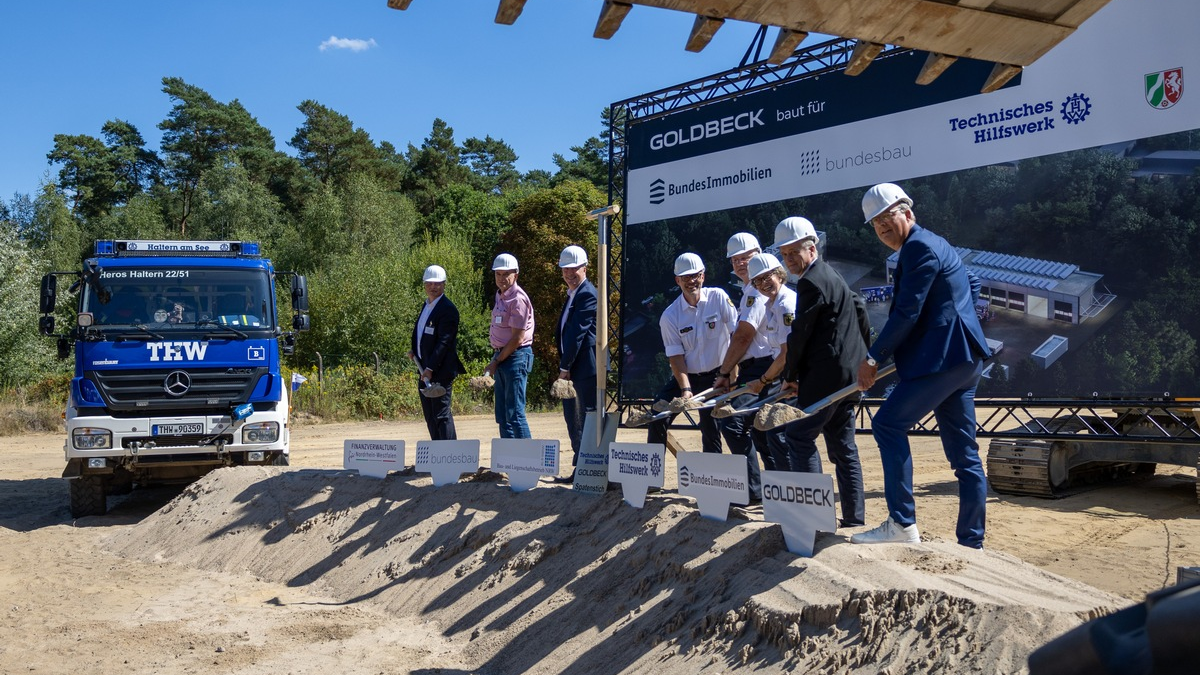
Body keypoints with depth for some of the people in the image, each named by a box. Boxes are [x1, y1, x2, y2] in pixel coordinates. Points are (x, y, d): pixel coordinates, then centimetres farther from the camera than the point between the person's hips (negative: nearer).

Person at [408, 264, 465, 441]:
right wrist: (414, 350, 11)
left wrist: (431, 368, -25)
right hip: (425, 369, 9)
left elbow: (444, 342, -20)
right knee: (430, 416, 13)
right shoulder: (426, 305, 16)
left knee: (441, 414, -9)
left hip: (440, 371, -9)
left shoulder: (448, 309, -14)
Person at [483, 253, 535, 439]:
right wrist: (495, 360, 12)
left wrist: (496, 362, -11)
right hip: (502, 356, 9)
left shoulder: (518, 299, -14)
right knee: (502, 415, 11)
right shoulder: (500, 295, 15)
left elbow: (518, 338, -16)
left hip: (516, 356, -9)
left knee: (515, 413, -10)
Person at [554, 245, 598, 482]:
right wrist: (564, 366, 12)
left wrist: (565, 367, -16)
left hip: (585, 366, -10)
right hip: (571, 367, 10)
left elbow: (577, 333, -17)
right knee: (573, 418, 13)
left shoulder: (588, 295, -13)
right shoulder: (572, 294, 18)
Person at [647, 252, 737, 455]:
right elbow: (675, 356, -9)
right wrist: (686, 389, -22)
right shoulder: (670, 316, -6)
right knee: (658, 419, -9)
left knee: (710, 425, -6)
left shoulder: (718, 298, -7)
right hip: (685, 376, 2)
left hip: (716, 375, -1)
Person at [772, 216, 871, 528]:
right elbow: (860, 312, 24)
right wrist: (862, 357, 26)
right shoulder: (831, 275, 18)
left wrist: (790, 375, -3)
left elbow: (800, 334, -14)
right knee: (842, 446, 11)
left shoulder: (811, 282, -14)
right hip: (849, 373, 10)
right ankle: (854, 516, 12)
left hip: (826, 374, -10)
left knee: (800, 435, -5)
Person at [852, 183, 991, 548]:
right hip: (960, 357, 10)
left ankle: (902, 523, -13)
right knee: (963, 453, 9)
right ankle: (971, 542, 13)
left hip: (943, 357, -10)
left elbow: (907, 313, -17)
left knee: (888, 423, -11)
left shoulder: (920, 247, -12)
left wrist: (873, 357, -11)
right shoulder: (934, 244, 20)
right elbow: (972, 284, 33)